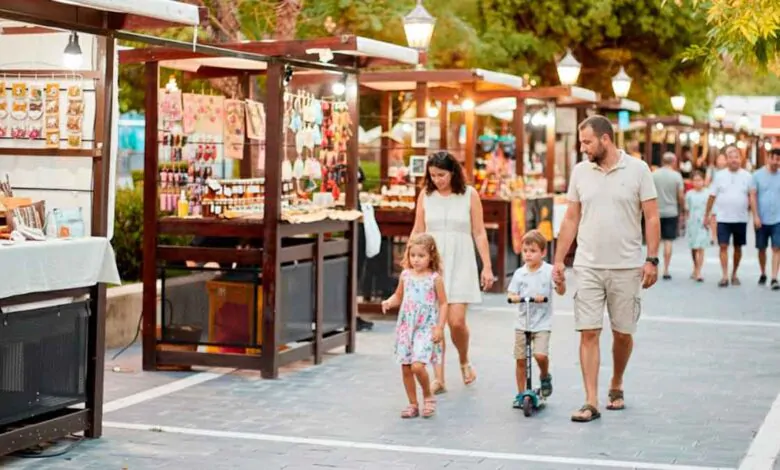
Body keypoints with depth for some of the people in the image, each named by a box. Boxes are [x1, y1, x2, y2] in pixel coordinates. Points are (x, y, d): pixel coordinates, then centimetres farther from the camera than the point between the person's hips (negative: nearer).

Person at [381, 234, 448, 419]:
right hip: (406, 327, 5)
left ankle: (428, 396, 8)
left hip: (426, 328, -4)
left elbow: (443, 304, -2)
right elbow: (398, 296, 17)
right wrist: (389, 302, -6)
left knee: (417, 365, -18)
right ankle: (413, 404, 20)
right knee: (405, 368, 5)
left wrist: (440, 327, -10)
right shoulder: (405, 275, 6)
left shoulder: (434, 278, -5)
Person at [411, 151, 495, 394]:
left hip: (460, 264, -2)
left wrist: (487, 266, 0)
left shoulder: (469, 195, 0)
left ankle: (464, 361, 21)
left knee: (456, 321, -9)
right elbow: (417, 232, 11)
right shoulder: (426, 195, 4)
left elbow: (479, 233, 2)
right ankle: (439, 378, 6)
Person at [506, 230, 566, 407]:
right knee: (520, 359, 5)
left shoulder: (549, 271, -5)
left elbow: (561, 292, -11)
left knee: (540, 355, -20)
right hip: (522, 323, 3)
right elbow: (511, 294, 5)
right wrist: (513, 297, -18)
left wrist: (560, 280, -31)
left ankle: (545, 377, 13)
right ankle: (520, 394, 19)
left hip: (542, 323, -3)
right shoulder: (519, 273, 3)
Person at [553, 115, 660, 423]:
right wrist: (559, 260, 7)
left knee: (623, 332, 9)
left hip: (627, 267, -2)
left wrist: (652, 259, -9)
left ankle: (616, 386, 32)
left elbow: (652, 218, -2)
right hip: (588, 267, 2)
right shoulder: (580, 172, 5)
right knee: (588, 333, -4)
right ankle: (591, 403, -3)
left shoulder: (637, 169, -3)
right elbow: (571, 219, 10)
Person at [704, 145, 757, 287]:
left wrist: (752, 211, -5)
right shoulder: (719, 176, 3)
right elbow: (712, 196, 4)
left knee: (738, 248, 8)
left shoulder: (747, 176, 3)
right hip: (723, 218, -1)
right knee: (723, 246, -7)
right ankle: (725, 276, -6)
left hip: (741, 219, 1)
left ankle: (734, 274, 21)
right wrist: (707, 214, 3)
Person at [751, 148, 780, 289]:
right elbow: (753, 196, -1)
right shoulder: (758, 175, 0)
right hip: (762, 219, 0)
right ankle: (763, 274, 29)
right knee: (761, 248, 11)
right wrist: (756, 216, -8)